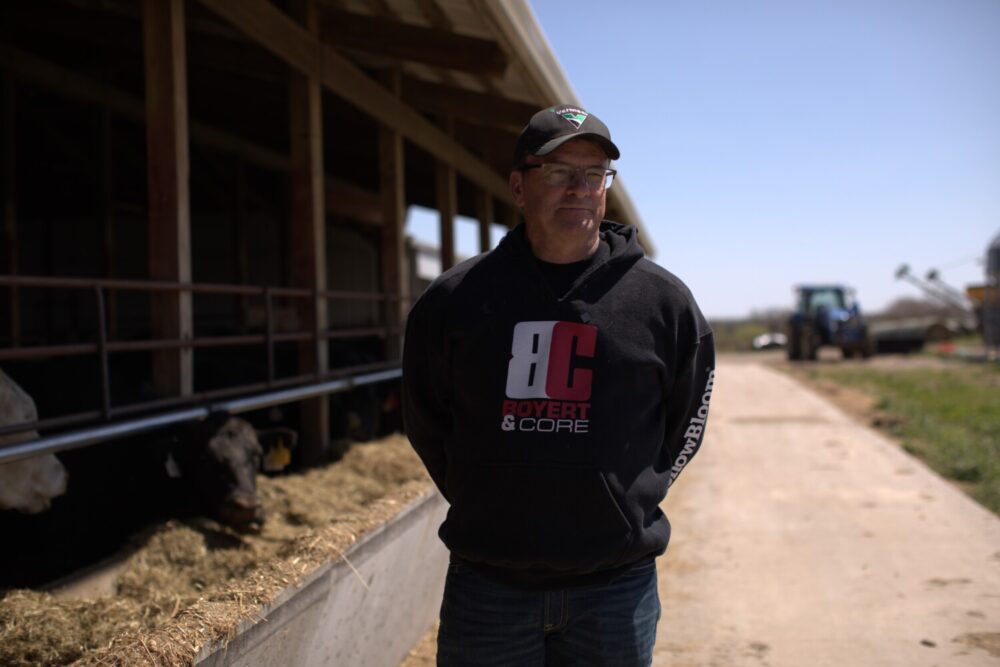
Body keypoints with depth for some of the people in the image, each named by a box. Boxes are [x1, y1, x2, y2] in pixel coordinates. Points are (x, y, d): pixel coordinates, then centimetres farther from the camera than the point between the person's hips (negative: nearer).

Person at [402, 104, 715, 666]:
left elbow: (685, 427, 10)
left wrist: (628, 504, 6)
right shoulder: (455, 299, -1)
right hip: (487, 582, 0)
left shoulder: (663, 301, -1)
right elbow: (426, 424, 9)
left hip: (618, 584, 0)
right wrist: (489, 509, 7)